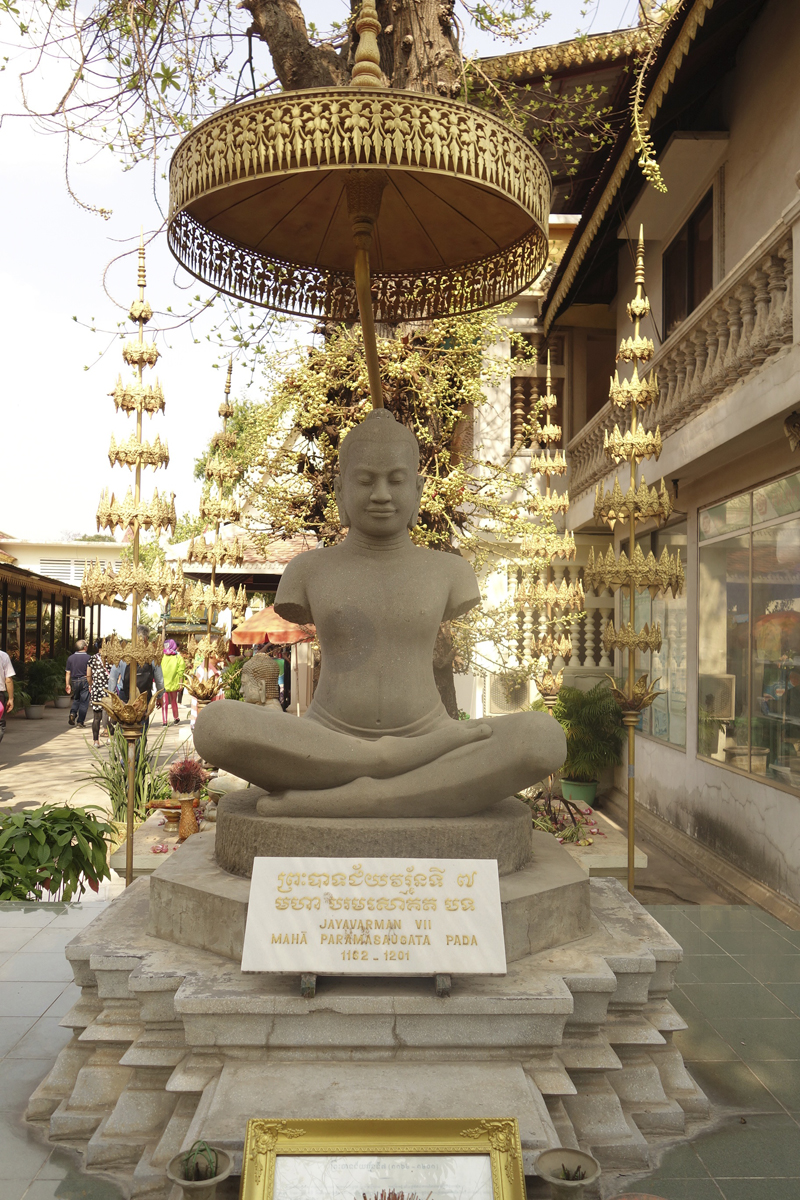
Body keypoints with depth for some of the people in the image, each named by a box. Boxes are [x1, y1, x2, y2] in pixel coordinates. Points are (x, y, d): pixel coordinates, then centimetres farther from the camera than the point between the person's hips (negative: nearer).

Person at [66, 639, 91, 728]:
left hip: (74, 681, 4)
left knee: (76, 699, 24)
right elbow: (88, 674, -11)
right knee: (83, 702, 3)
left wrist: (67, 684, 9)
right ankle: (80, 722, 4)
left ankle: (72, 713, -1)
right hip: (84, 681, -4)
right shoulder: (87, 658, -7)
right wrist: (90, 685, -5)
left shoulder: (70, 658, 4)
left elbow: (68, 673, 4)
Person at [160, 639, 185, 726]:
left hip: (173, 683, -2)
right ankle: (164, 721, 6)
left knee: (173, 702, 7)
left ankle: (176, 718, 14)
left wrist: (180, 683, -7)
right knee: (164, 702, 3)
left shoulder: (178, 657, 0)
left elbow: (180, 672, -4)